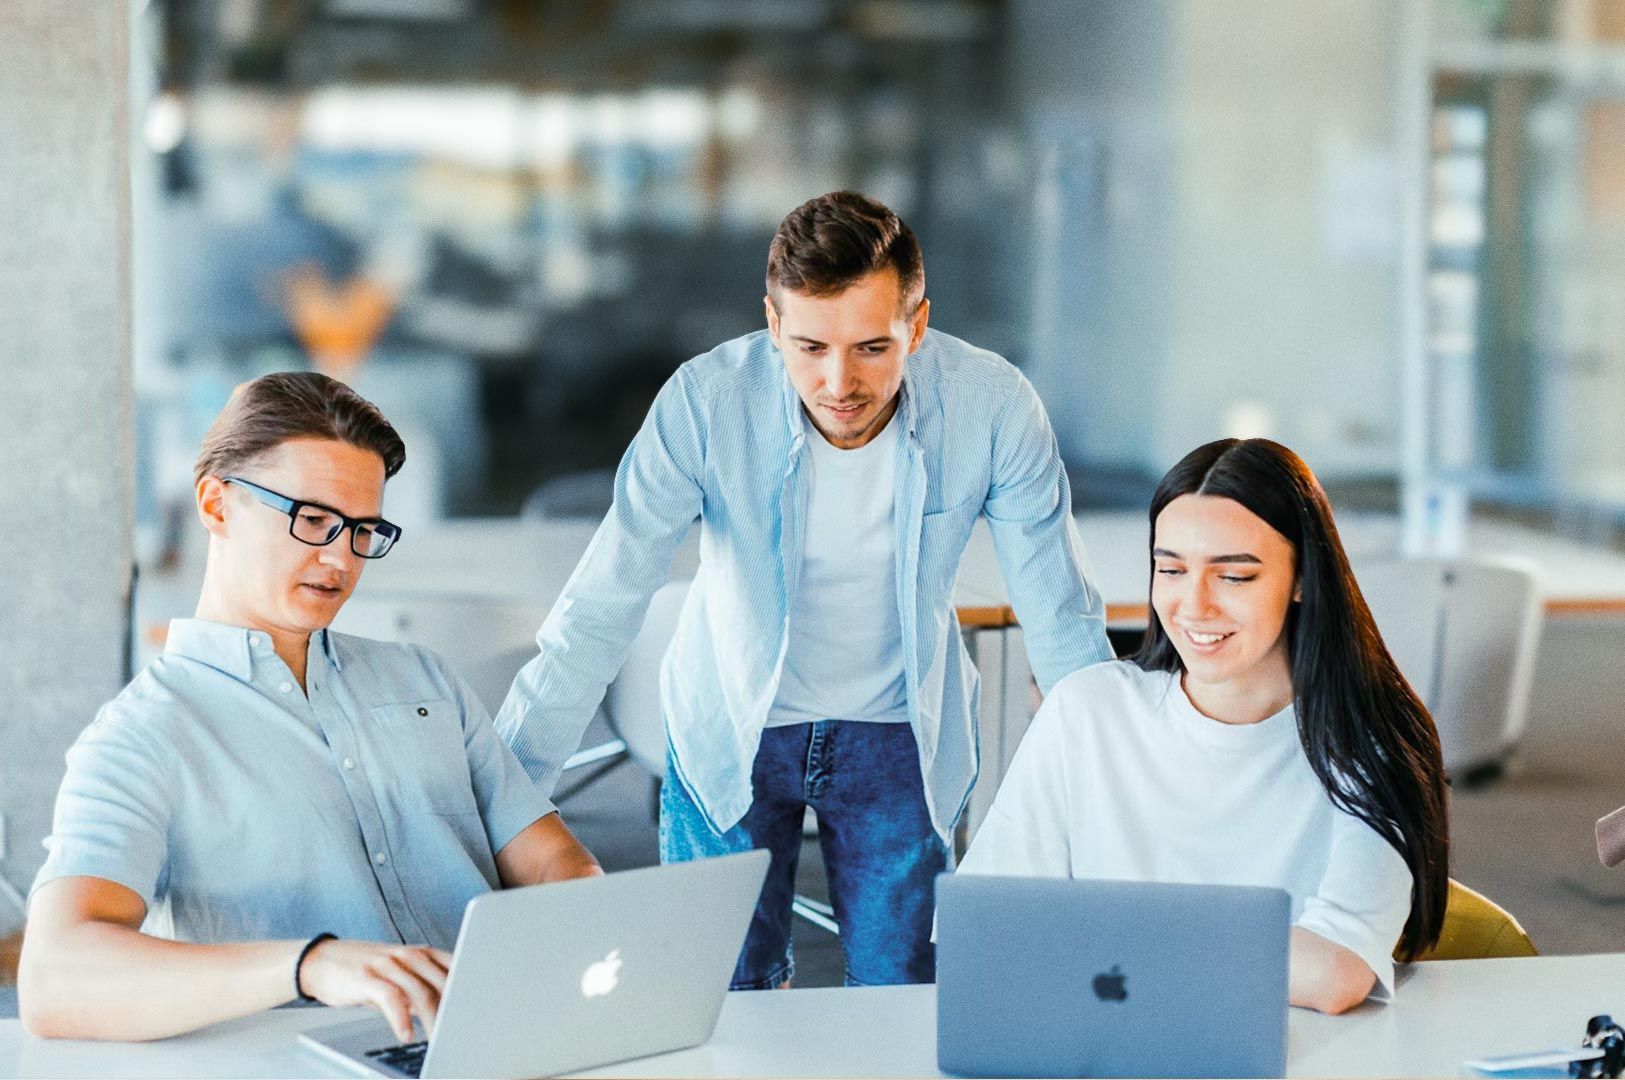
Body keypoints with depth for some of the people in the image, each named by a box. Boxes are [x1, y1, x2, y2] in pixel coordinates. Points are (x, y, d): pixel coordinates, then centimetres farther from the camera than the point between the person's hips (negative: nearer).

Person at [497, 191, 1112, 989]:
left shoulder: (992, 406, -21)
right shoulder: (707, 402, -24)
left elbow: (1062, 623, -9)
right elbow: (596, 618, -19)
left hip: (899, 734, 1)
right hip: (729, 732, -1)